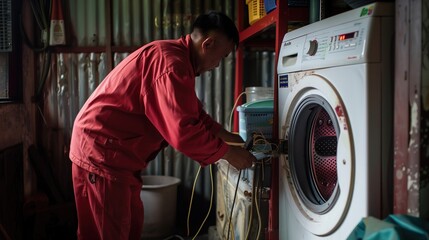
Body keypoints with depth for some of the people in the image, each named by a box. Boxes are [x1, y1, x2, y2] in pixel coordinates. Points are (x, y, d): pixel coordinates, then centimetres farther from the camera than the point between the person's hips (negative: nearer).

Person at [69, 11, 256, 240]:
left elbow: (194, 114, 21)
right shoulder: (172, 63, -22)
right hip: (101, 151, -10)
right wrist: (228, 153, -14)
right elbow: (184, 131, -27)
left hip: (114, 152, 10)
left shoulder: (176, 56, 12)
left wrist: (227, 136, 15)